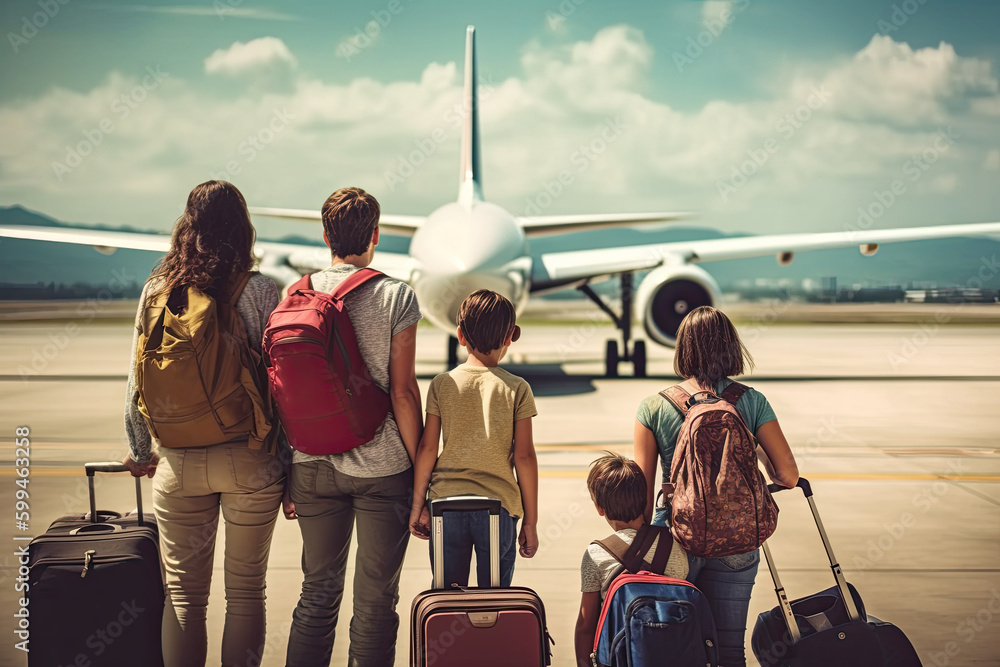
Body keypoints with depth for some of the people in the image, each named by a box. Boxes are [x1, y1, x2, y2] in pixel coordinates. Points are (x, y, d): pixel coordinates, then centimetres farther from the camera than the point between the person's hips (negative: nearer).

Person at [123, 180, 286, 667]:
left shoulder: (156, 291, 0)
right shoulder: (259, 292, -9)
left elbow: (136, 382, 5)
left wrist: (139, 452, 19)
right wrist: (290, 460, 0)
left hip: (178, 462, 2)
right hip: (250, 460, -2)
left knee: (183, 594, 12)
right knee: (246, 591, 11)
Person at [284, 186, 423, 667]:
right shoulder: (396, 296, -7)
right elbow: (402, 390, -11)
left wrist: (286, 475, 12)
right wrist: (420, 468, -2)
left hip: (312, 465, 4)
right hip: (382, 466, -3)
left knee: (317, 593, 15)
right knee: (375, 600, 7)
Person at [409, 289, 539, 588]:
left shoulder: (441, 384, 2)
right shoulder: (516, 388, -3)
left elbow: (427, 448, 1)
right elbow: (524, 457, -4)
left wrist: (418, 505, 11)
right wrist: (530, 521, 3)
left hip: (446, 504, 2)